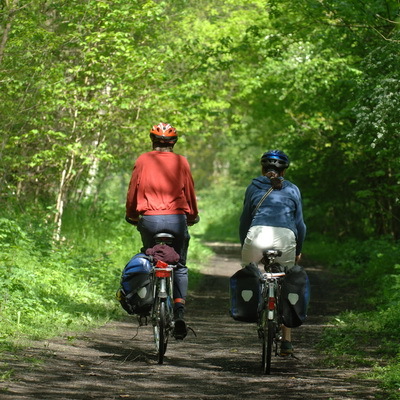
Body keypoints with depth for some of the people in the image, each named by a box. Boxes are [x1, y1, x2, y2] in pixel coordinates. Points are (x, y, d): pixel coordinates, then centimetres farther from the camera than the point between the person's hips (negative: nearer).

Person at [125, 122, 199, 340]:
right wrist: (193, 216, 25)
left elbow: (132, 191, 7)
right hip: (176, 219, 0)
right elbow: (189, 192, 9)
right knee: (179, 266, 11)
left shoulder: (143, 160, 6)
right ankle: (179, 312, -4)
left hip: (149, 219, 0)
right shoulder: (181, 162, 5)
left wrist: (131, 216, 22)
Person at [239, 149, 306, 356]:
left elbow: (245, 219, 17)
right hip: (285, 238, 1)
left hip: (258, 234, -1)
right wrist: (298, 251, 28)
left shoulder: (254, 187, 18)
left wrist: (243, 245, 27)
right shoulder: (292, 190, 19)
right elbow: (300, 224, 18)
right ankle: (286, 341, 11)